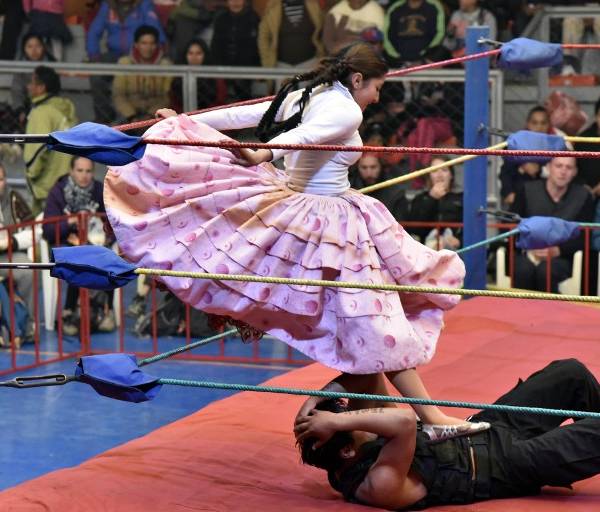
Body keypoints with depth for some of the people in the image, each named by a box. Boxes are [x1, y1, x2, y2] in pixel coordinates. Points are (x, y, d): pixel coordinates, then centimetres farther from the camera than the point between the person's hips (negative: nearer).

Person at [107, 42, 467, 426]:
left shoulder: (301, 95, 12)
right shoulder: (348, 112, -13)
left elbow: (241, 115, 17)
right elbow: (305, 135, -31)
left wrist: (186, 122, 25)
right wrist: (265, 155, -47)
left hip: (288, 204, 9)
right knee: (379, 324, -7)